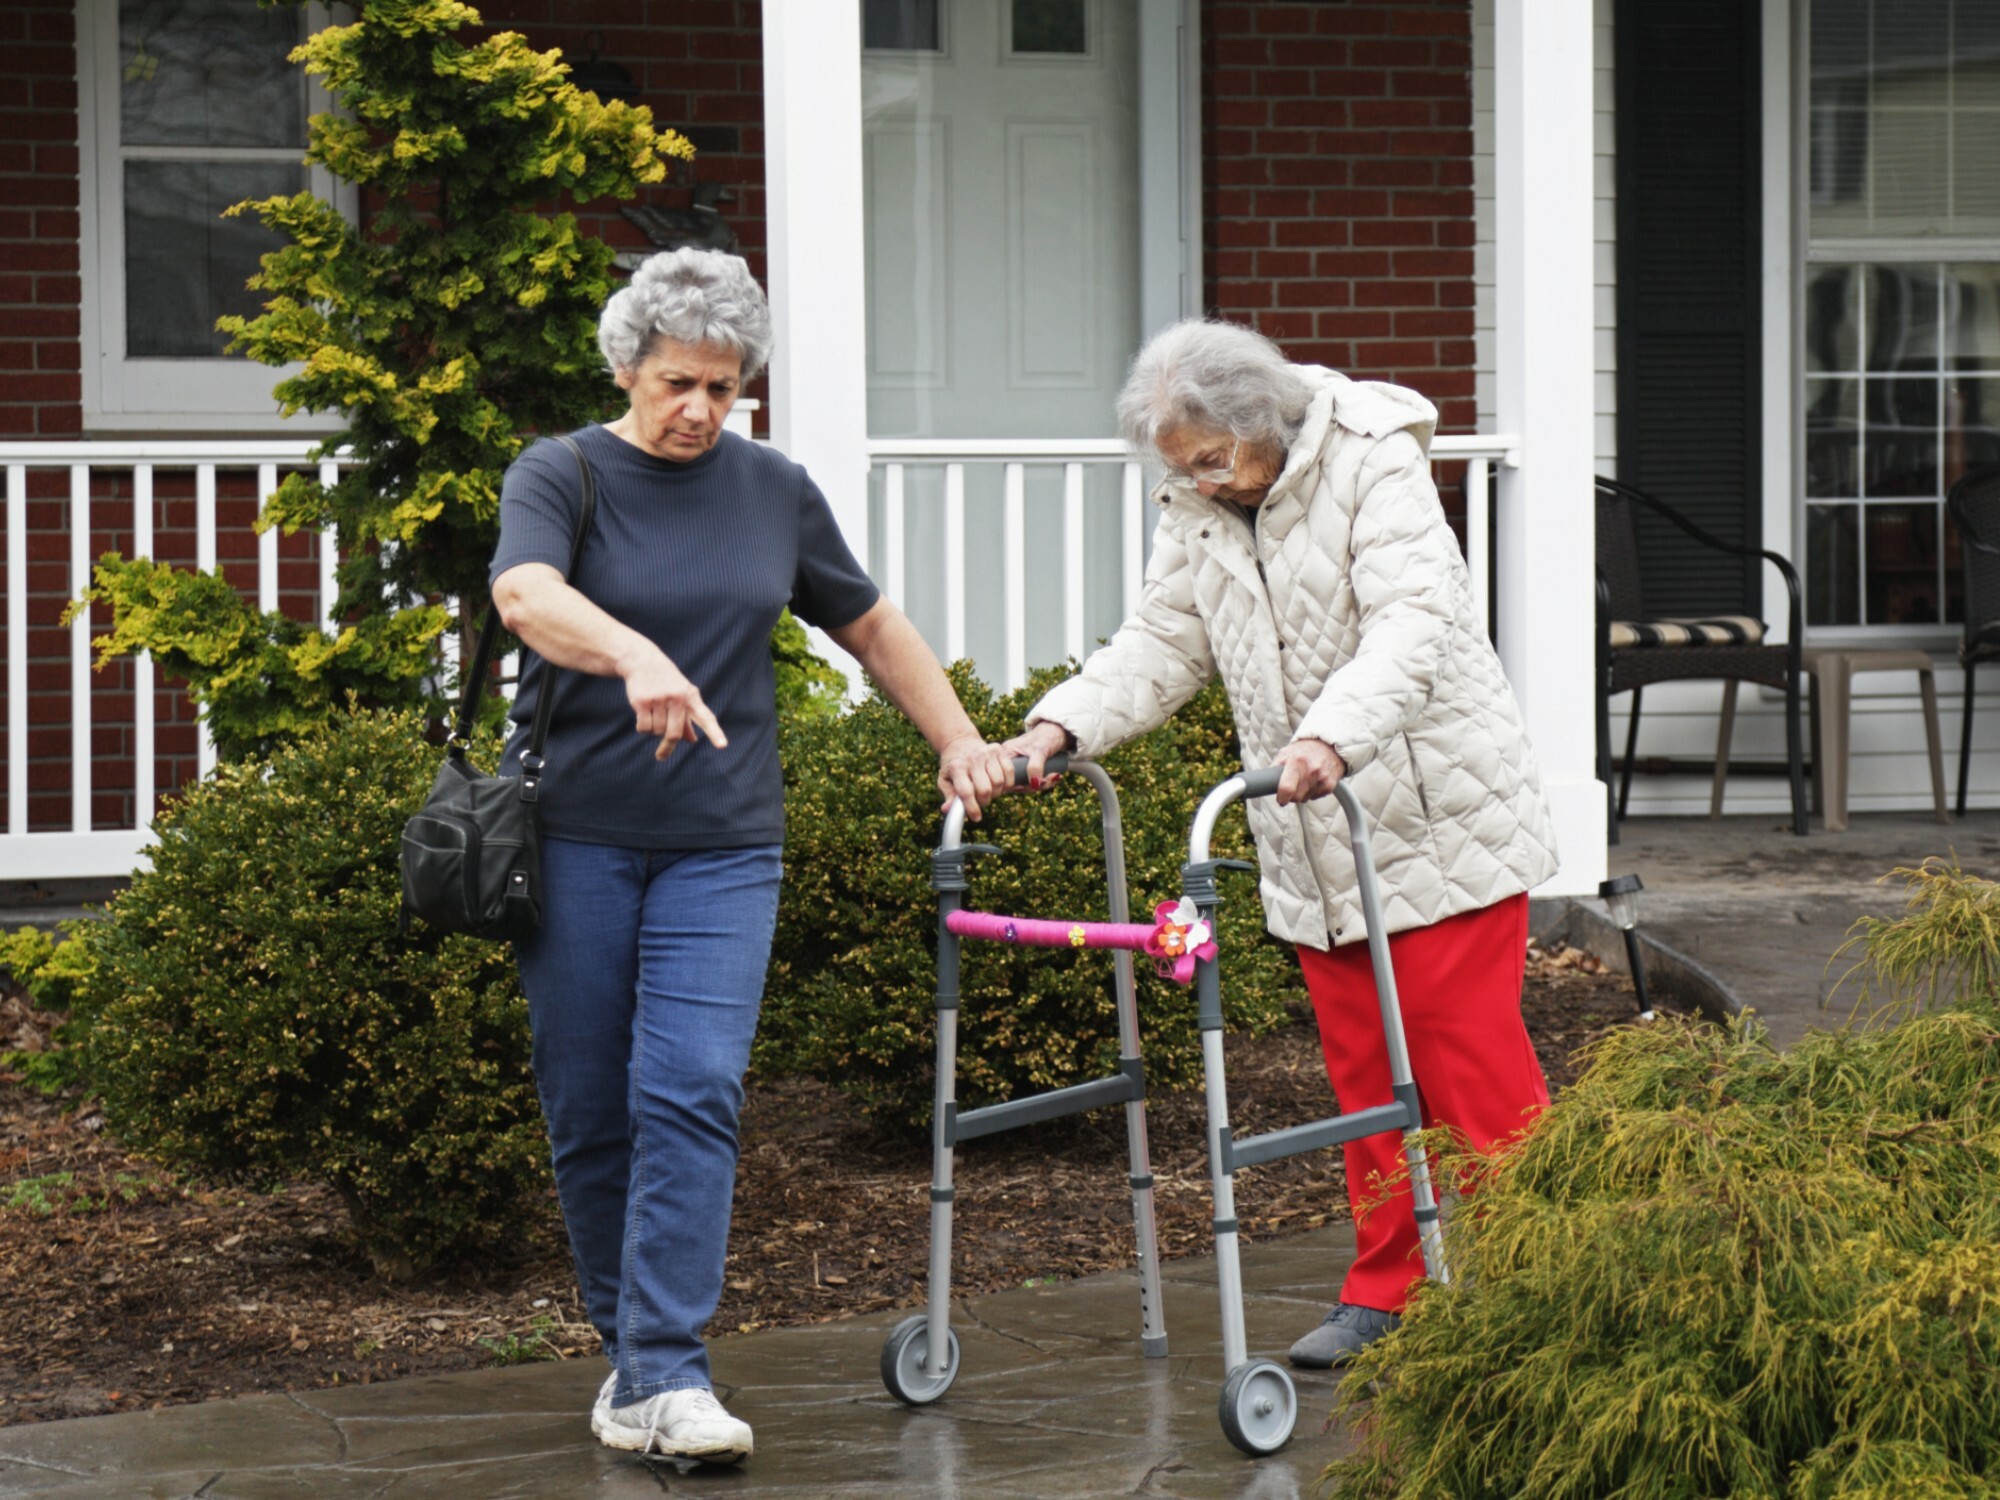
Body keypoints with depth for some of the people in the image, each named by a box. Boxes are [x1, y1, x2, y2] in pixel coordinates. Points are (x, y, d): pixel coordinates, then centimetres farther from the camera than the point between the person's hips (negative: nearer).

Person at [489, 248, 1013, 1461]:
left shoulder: (776, 493, 10)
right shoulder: (558, 479, -1)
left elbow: (874, 628, 24)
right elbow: (529, 596, -23)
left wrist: (960, 741, 17)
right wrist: (638, 659, -41)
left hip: (721, 844, 1)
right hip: (577, 835, -1)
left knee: (690, 1095, -13)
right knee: (588, 1110, 3)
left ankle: (665, 1377, -16)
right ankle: (627, 1343, 20)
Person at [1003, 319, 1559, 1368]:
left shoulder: (1374, 466, -15)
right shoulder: (1195, 514, 5)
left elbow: (1412, 627, -27)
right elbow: (1160, 648, 7)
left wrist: (1333, 737, -43)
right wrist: (1059, 727, -10)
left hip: (1438, 817, -6)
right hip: (1312, 847, 6)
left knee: (1470, 1056, -6)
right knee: (1362, 1066, 9)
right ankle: (1385, 1290, 16)